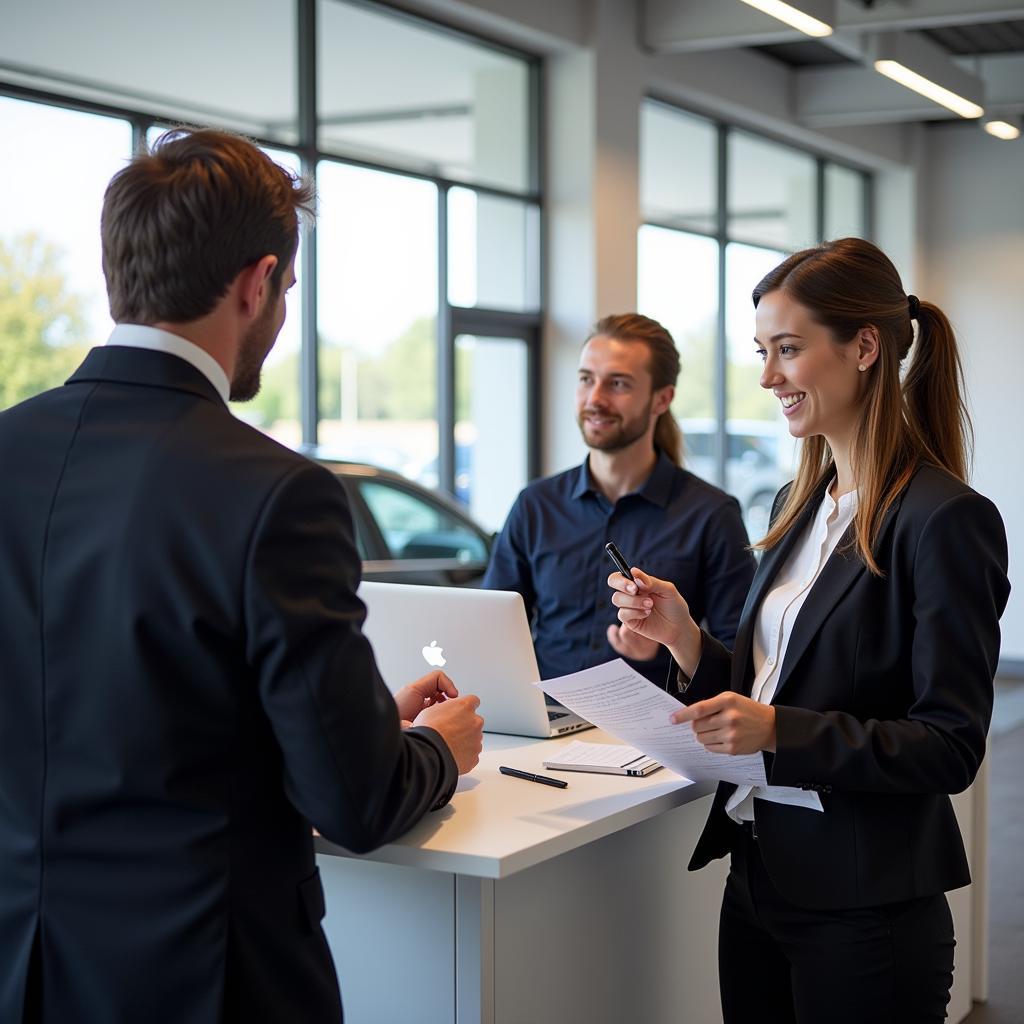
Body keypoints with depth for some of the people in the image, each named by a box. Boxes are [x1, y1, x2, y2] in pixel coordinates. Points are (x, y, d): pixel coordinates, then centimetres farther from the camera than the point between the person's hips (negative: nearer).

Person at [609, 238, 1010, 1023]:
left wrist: (779, 731, -25)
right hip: (759, 877, 7)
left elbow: (951, 748, -16)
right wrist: (684, 638, -3)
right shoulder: (802, 503, 10)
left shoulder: (945, 520, -15)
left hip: (864, 910, -7)